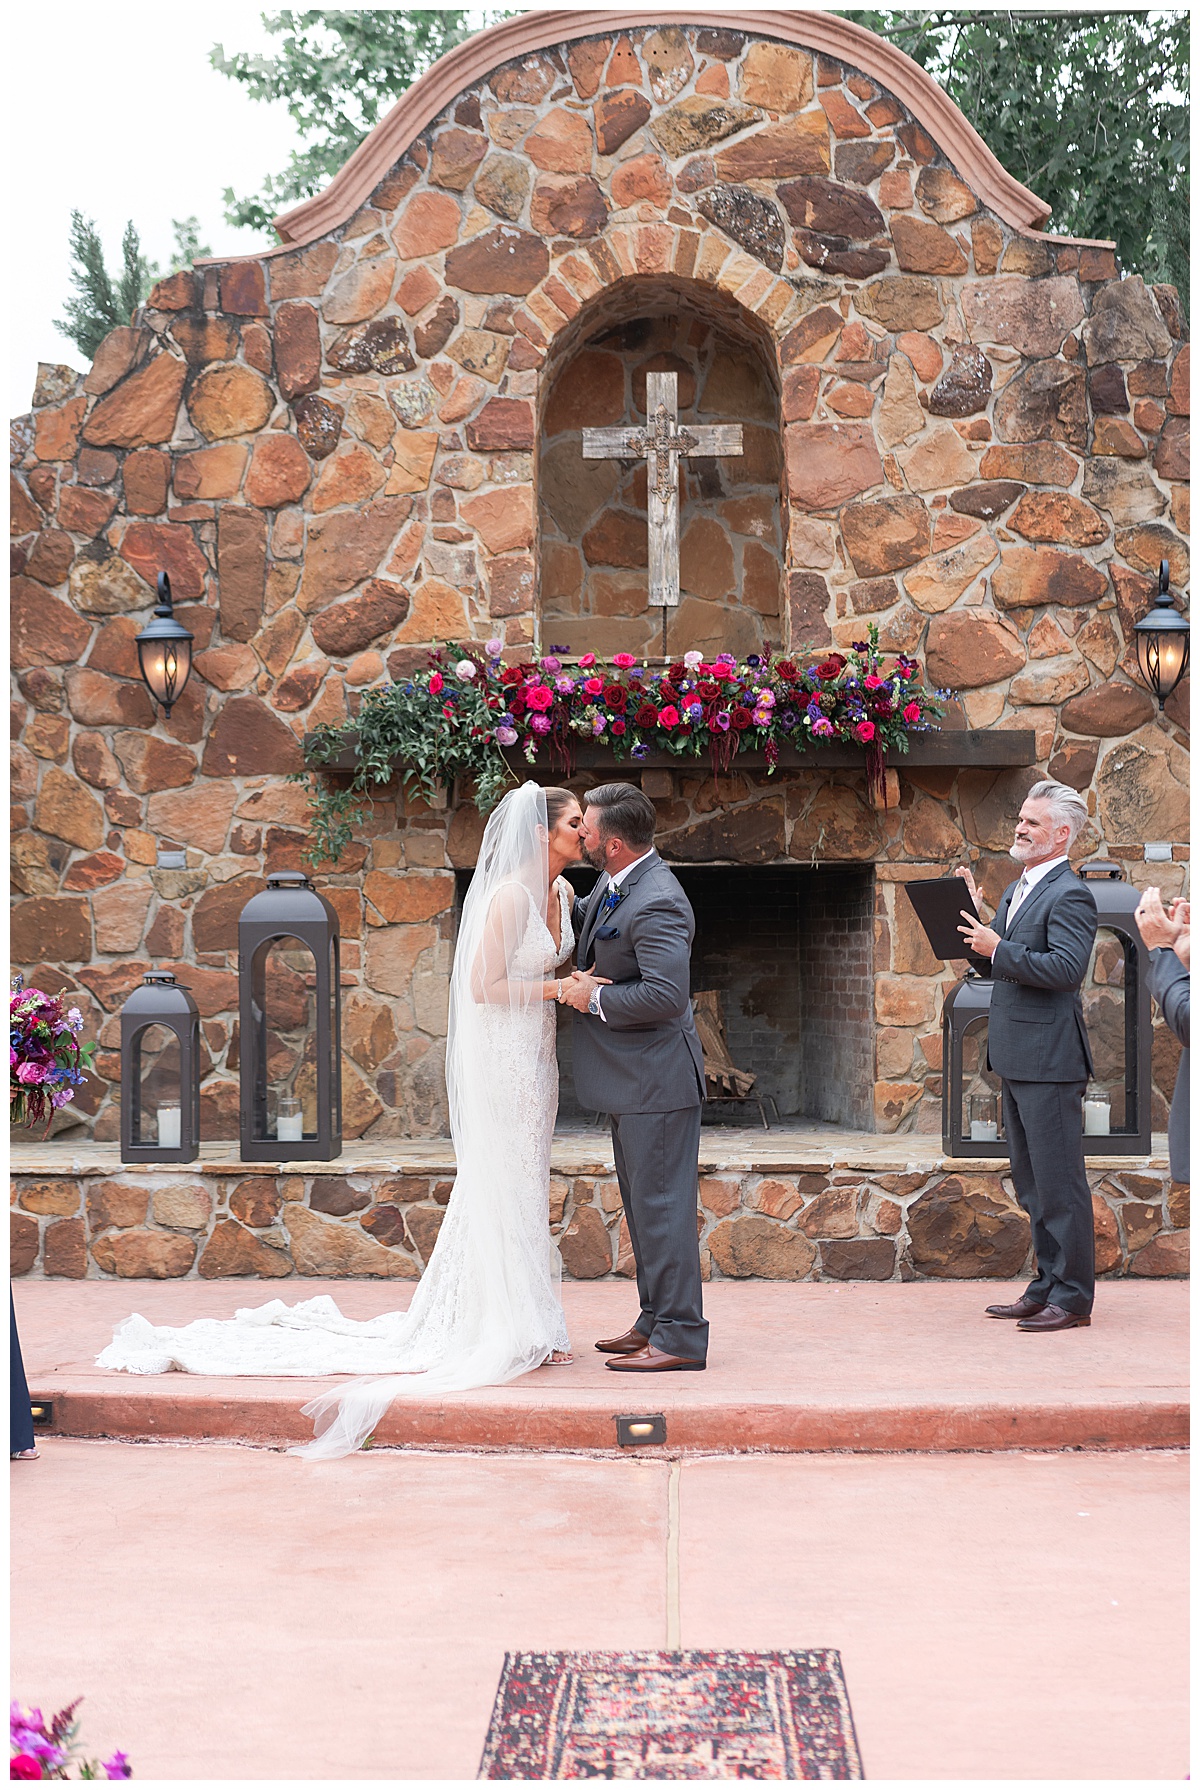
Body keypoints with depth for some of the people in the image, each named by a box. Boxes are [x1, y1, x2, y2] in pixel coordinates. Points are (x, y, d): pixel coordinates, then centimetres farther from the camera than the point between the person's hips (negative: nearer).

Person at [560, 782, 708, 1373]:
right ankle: (657, 1320, 27)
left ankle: (680, 1337, 0)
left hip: (657, 1078, -11)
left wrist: (594, 997, -19)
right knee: (642, 1205, 17)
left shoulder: (656, 903, -24)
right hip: (632, 1080, 11)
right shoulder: (614, 886, 8)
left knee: (661, 1205, -6)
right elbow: (584, 924, 29)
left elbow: (664, 994, -31)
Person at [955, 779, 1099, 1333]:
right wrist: (975, 912, 9)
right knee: (1032, 1183, 15)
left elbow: (1066, 967, -25)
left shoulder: (1069, 896, -13)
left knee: (1059, 1183, -5)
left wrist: (998, 949, -22)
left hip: (1049, 1058, -10)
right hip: (1016, 1058, 10)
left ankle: (1072, 1298, 1)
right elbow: (1002, 957, 21)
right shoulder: (1018, 889, 17)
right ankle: (1046, 1287, 23)